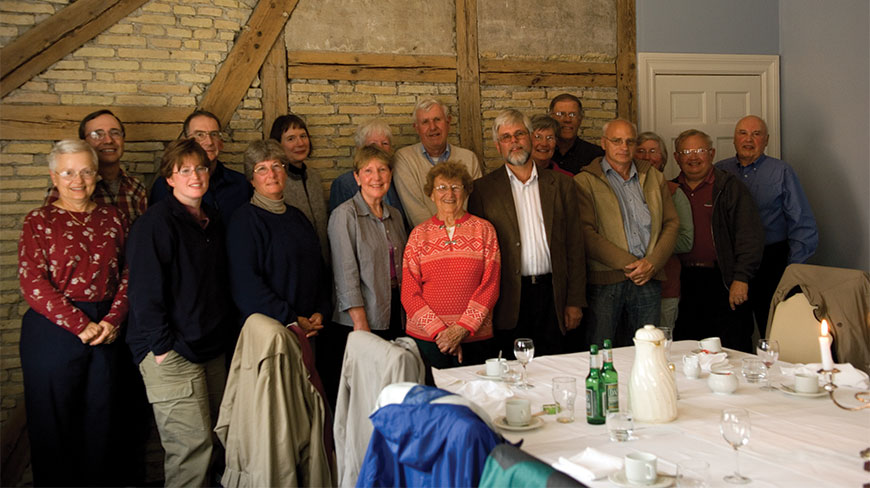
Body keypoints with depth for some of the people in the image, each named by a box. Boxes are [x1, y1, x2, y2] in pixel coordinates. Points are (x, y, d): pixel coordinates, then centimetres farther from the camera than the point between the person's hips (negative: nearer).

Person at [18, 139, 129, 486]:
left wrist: (113, 320, -9)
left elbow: (128, 273, 5)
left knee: (102, 419, 11)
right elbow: (32, 283, -10)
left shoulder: (113, 218, 8)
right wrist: (81, 325, -14)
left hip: (107, 330, 3)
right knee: (53, 422, 7)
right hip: (52, 333, -2)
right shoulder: (39, 221, -1)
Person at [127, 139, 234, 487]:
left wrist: (226, 332, 14)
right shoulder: (156, 223, -11)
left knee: (214, 438, 11)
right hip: (172, 354, -8)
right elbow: (144, 289, -15)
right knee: (192, 445, -8)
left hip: (212, 349, 8)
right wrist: (162, 348, -17)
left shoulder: (213, 222, 13)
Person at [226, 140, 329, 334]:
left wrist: (320, 311, 1)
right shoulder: (244, 221, -8)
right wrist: (292, 320, -16)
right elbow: (246, 284, -16)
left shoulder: (297, 217, 13)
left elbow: (319, 269, 17)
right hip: (265, 329, -6)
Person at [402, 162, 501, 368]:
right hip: (425, 337, 0)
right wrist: (439, 331, -9)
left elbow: (490, 286, -1)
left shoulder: (484, 230, 5)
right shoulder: (419, 234, 7)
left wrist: (460, 329, -10)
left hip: (474, 336, 0)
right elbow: (409, 293, 3)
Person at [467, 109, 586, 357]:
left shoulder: (561, 184, 9)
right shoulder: (483, 189, 3)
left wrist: (575, 301, 3)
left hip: (552, 294, 2)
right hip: (508, 298, -1)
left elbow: (575, 246, 8)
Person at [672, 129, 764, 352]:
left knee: (734, 350, -2)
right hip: (685, 282, 4)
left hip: (723, 281, -4)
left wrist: (741, 278, -14)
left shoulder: (729, 187, 0)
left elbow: (750, 235, -6)